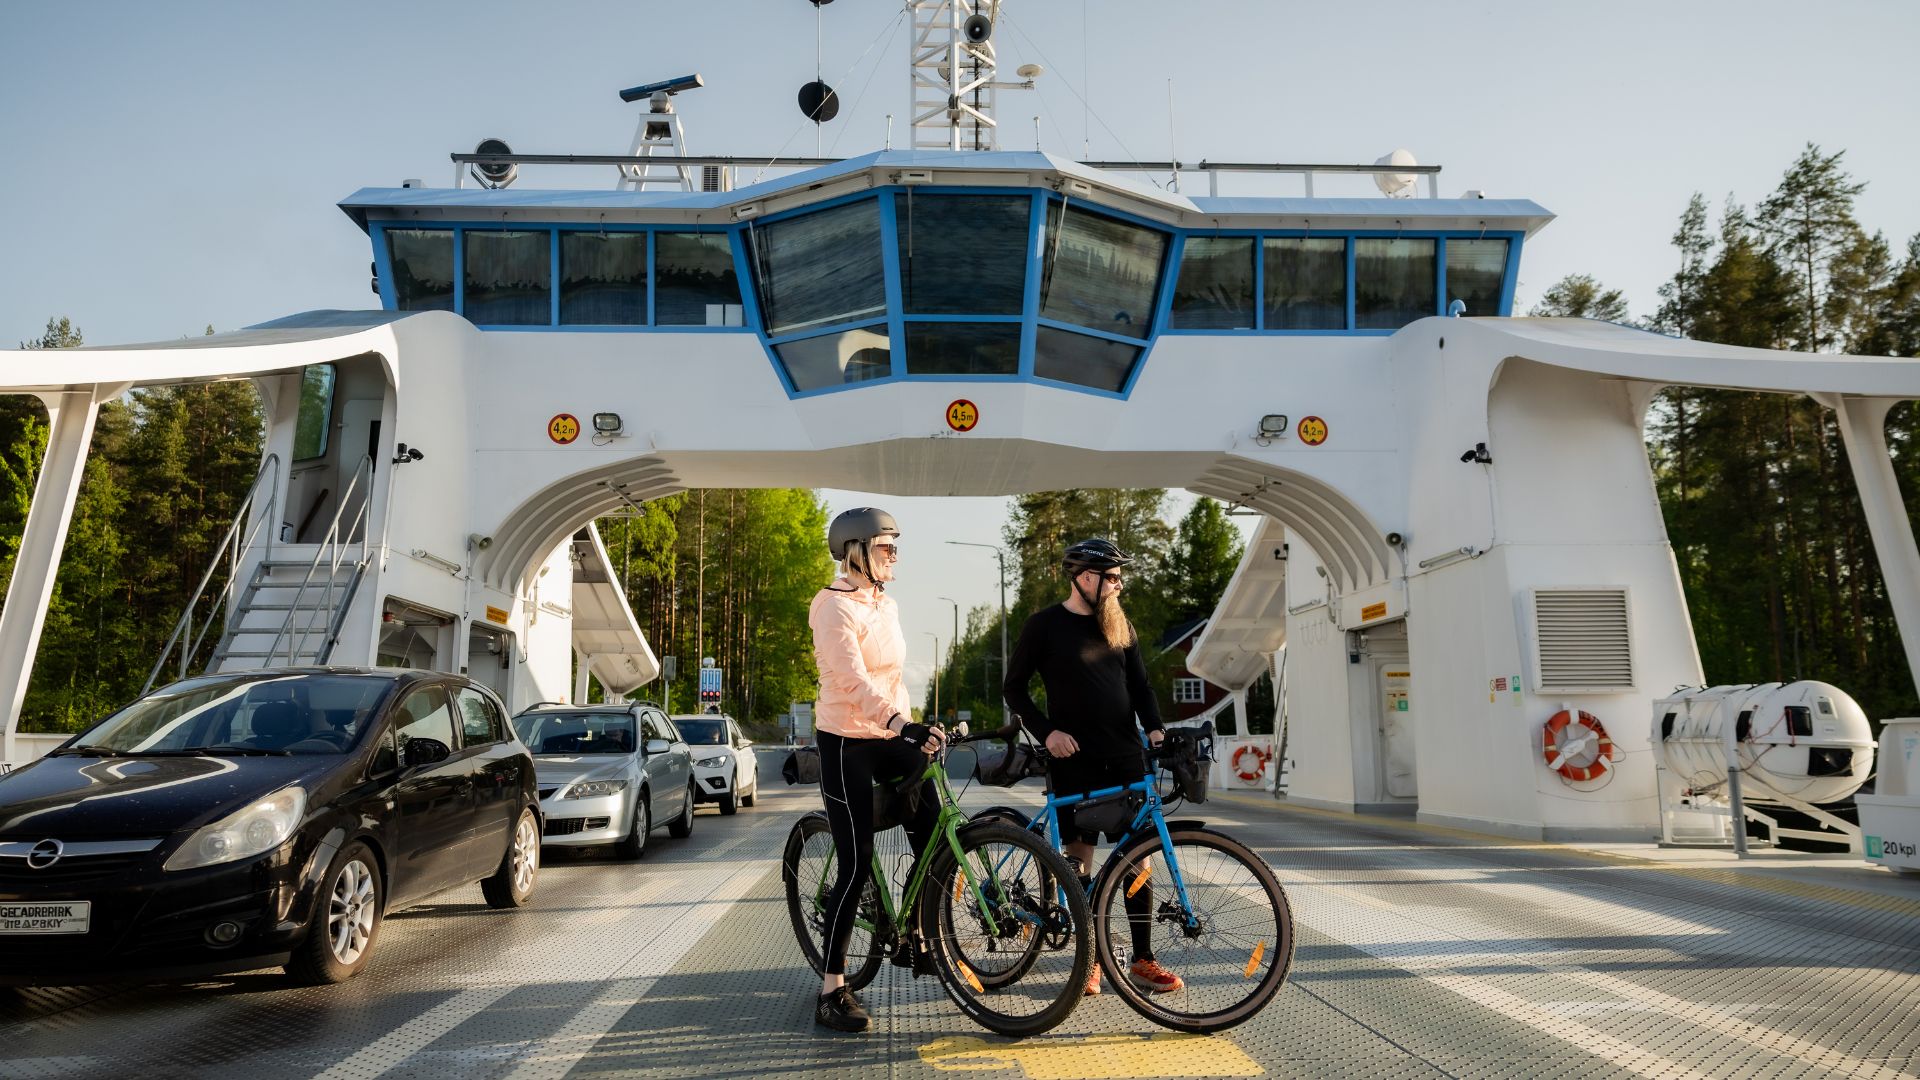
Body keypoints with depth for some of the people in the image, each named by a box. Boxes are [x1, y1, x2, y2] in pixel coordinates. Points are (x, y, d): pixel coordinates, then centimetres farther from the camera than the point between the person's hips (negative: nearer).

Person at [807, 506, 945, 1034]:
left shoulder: (886, 605, 11)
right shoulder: (836, 607, -16)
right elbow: (853, 681, -29)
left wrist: (913, 726, 18)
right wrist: (904, 725, -39)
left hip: (890, 738, 8)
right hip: (847, 743, -8)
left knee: (934, 837, -5)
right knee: (856, 864, -6)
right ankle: (832, 991, 3)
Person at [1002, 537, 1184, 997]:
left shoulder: (1120, 625, 11)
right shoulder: (1044, 625, -3)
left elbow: (1139, 683, 14)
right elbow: (1014, 687, 0)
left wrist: (1155, 728, -3)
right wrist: (1047, 732, -12)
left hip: (1125, 756, 4)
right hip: (1074, 758, -4)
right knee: (1080, 860, 1)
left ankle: (1143, 960, 10)